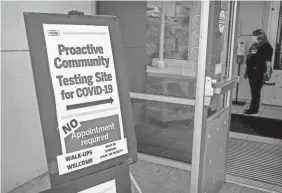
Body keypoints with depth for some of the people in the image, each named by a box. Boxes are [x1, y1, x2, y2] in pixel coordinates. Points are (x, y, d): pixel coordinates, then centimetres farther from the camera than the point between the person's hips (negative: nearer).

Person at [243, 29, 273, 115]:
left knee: (255, 91, -4)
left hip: (258, 72, -8)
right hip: (252, 71, 8)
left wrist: (268, 72, -19)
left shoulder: (266, 46, -8)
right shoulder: (254, 45, 18)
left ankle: (254, 109, 2)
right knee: (254, 91, 13)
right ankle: (253, 108, 20)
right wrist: (246, 71, 21)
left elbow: (268, 61, -14)